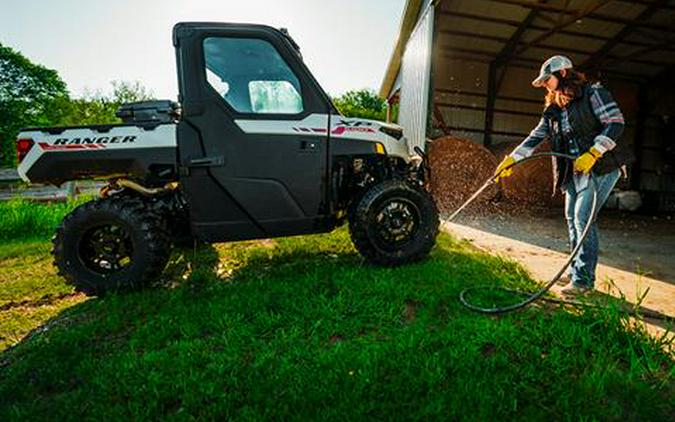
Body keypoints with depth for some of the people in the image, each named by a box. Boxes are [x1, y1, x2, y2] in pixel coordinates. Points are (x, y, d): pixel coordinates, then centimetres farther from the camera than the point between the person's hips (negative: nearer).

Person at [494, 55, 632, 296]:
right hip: (574, 170, 8)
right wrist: (511, 159, 0)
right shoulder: (554, 109, 14)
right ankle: (575, 270, 21)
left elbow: (616, 123, -14)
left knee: (583, 217, -14)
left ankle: (583, 278, -6)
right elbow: (535, 137, 9)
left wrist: (592, 154, -24)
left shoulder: (593, 93, -7)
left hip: (602, 166, -7)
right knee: (572, 218, 9)